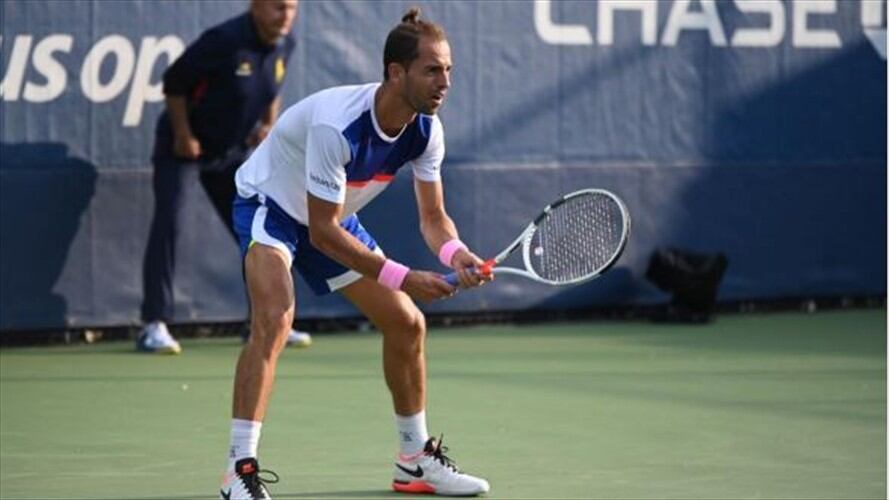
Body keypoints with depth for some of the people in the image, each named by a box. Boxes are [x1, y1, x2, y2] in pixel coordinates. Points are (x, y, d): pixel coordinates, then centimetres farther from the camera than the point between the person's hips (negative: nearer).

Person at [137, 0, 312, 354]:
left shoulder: (284, 45, -5)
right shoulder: (224, 41, -26)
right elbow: (174, 84, -18)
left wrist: (269, 124, 3)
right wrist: (183, 136, -18)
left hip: (233, 153, 6)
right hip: (184, 149, -6)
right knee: (168, 224, -15)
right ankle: (154, 325, -14)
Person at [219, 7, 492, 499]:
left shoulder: (426, 130, -16)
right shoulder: (336, 124, -38)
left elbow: (432, 215, -6)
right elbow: (322, 232, -33)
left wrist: (455, 253, -30)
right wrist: (402, 277, -35)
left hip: (335, 218, 8)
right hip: (270, 204, -8)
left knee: (406, 323, 5)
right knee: (275, 317, -31)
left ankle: (414, 460, 23)